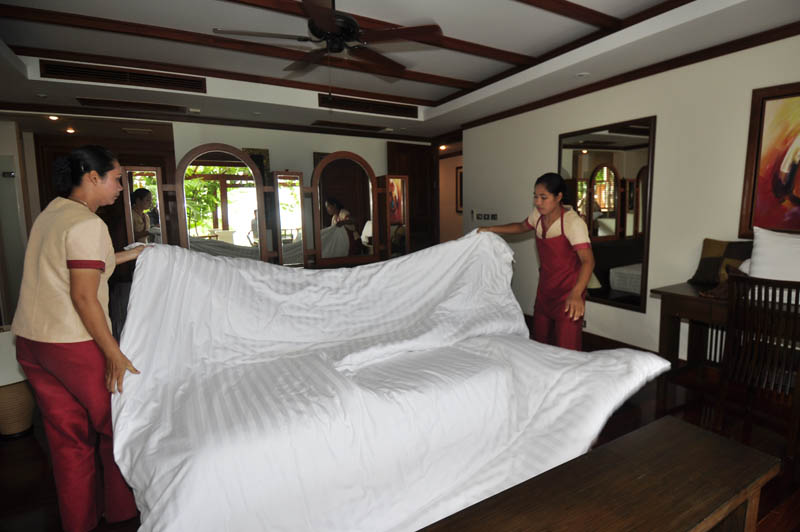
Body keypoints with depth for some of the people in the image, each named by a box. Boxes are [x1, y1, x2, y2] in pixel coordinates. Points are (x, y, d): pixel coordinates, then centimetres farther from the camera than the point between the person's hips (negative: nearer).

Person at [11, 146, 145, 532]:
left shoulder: (50, 213, 11)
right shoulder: (87, 224, -17)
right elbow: (83, 297, -21)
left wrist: (125, 256, 28)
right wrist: (114, 353, -18)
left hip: (29, 341, 9)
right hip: (73, 344, -9)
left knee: (66, 435, 18)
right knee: (117, 424, 11)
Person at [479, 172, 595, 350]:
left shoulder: (573, 221, -21)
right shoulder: (538, 215, 0)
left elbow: (588, 260, -31)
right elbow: (522, 226, 23)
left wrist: (576, 293, -47)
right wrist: (491, 229, 14)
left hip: (568, 294, -7)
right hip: (544, 291, 7)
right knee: (539, 343, 15)